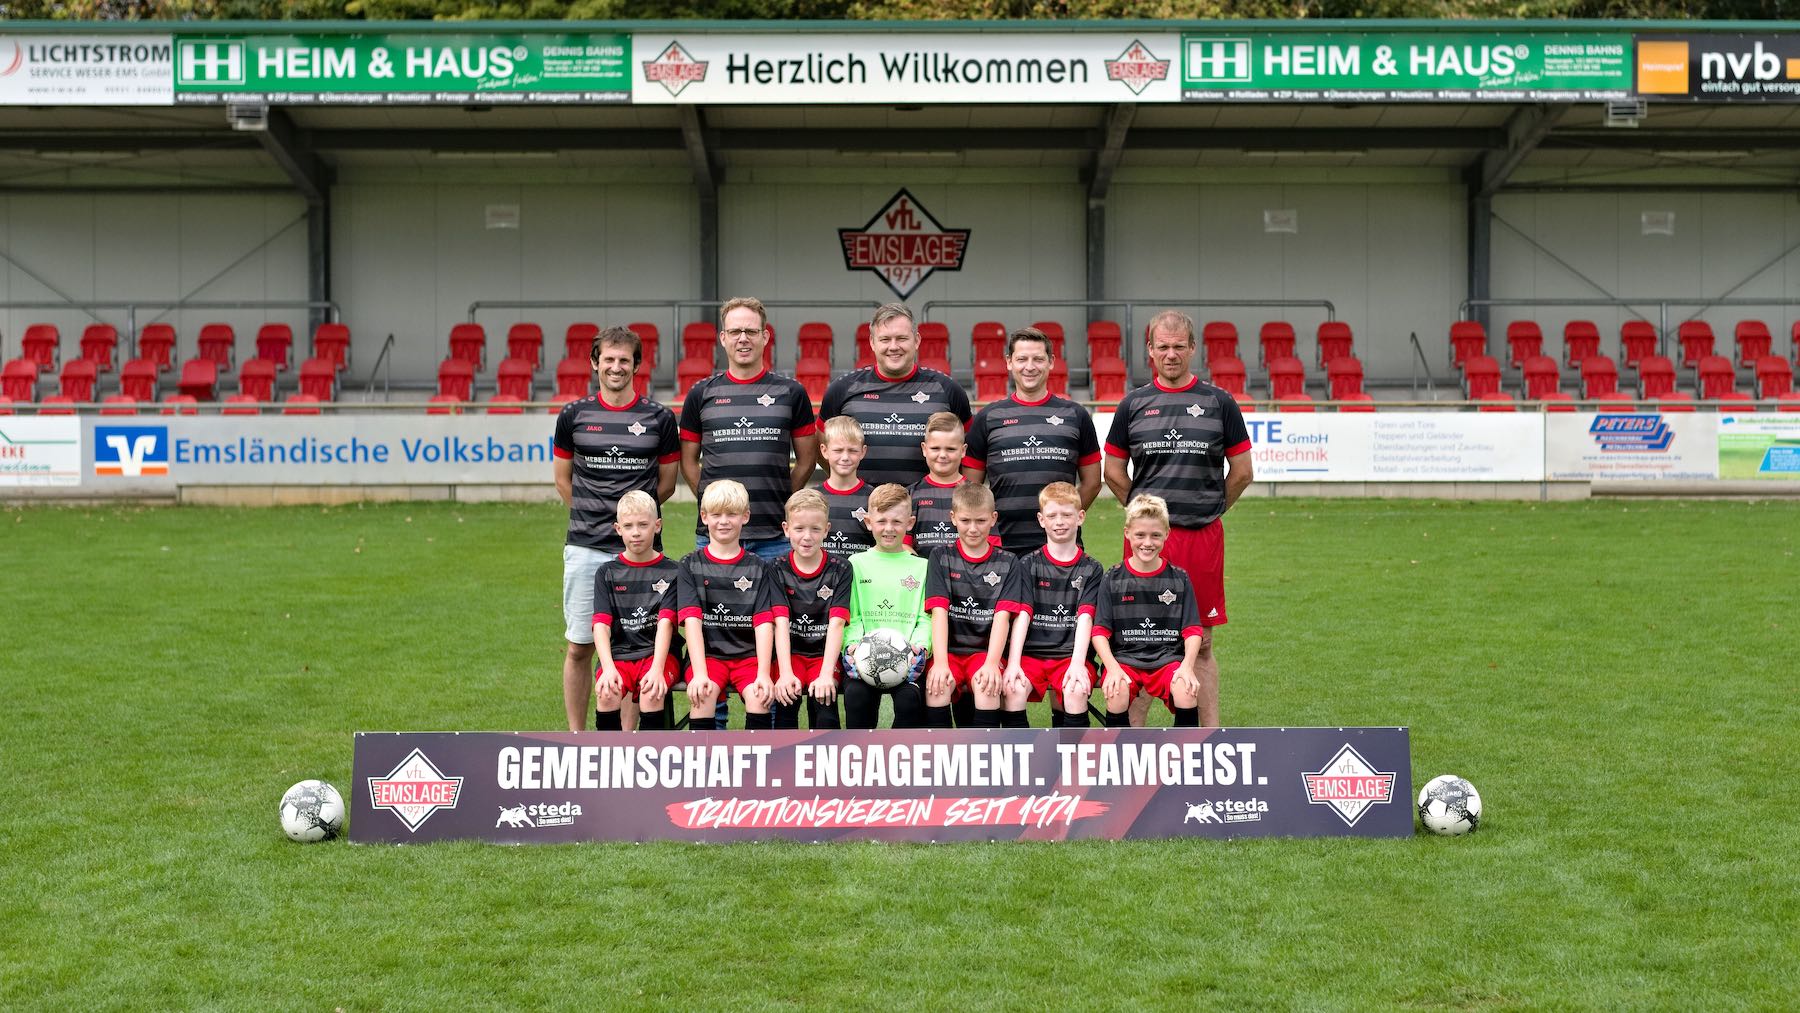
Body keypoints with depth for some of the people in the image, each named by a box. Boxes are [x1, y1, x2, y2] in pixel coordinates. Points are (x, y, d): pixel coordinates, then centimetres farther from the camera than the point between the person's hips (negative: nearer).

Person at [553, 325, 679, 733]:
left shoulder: (659, 419, 3)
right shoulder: (573, 415, 6)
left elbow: (667, 484, 11)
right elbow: (563, 479, 15)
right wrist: (590, 516, 11)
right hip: (584, 548, 1)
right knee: (579, 647, 4)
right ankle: (576, 737, 15)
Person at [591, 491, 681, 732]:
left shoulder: (671, 572, 4)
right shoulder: (608, 573, 9)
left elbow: (665, 623, -9)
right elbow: (601, 625, -3)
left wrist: (657, 668, -24)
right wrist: (608, 668, -20)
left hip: (659, 653, -1)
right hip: (618, 654, 1)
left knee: (652, 691, -32)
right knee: (606, 693, -29)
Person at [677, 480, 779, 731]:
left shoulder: (757, 567, 8)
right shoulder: (691, 565, 7)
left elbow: (764, 623, -2)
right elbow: (692, 620, -5)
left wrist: (763, 673, -17)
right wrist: (700, 674, -19)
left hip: (749, 654, 1)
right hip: (707, 654, 0)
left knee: (759, 697, -28)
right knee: (702, 696, -30)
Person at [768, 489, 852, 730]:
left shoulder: (840, 569, 0)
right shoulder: (778, 570, 2)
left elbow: (836, 624, -11)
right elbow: (781, 623, -10)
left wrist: (826, 674, -24)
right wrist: (785, 673, -24)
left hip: (824, 653, 0)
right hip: (790, 653, 0)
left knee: (823, 698, -28)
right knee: (786, 698, -27)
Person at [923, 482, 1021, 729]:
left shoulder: (1007, 562, 8)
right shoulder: (941, 558, 8)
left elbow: (1002, 616, -4)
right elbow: (939, 612, -5)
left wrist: (991, 663, -20)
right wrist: (940, 662, -19)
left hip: (986, 650, 0)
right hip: (948, 649, 0)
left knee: (985, 684, -32)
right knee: (937, 685, -30)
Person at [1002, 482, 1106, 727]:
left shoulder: (1091, 569, 9)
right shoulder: (1028, 565, 9)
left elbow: (1085, 617, -4)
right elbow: (1022, 614, -3)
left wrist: (1077, 663, -19)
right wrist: (1013, 663, -17)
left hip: (1070, 654, 0)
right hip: (1031, 652, 0)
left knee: (1076, 690, -31)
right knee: (1012, 688, -29)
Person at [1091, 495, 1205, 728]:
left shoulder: (1179, 579, 7)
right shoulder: (1113, 579, 5)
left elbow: (1193, 630, 4)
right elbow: (1100, 631, 1)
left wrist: (1187, 666, -14)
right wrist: (1112, 668, -16)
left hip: (1167, 657, 1)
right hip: (1124, 658, 0)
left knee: (1187, 690, -30)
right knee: (1116, 694, -31)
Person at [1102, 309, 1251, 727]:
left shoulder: (1218, 402, 5)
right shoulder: (1134, 404, 7)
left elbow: (1242, 472, 9)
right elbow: (1113, 472, 14)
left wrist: (1209, 510, 11)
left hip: (1203, 537, 0)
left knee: (1201, 643, 6)